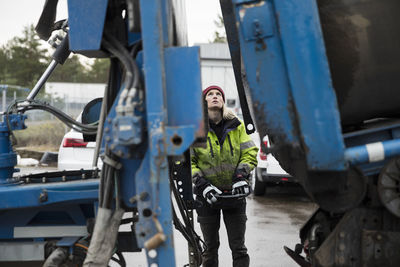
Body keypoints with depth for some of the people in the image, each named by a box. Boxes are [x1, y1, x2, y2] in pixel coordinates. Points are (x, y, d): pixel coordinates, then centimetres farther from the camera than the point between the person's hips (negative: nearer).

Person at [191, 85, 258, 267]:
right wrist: (201, 184, -14)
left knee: (238, 248, 4)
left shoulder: (236, 125, 4)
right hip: (208, 195, -1)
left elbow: (250, 153, 5)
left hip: (234, 193, 1)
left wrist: (241, 176, -11)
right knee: (210, 247, 10)